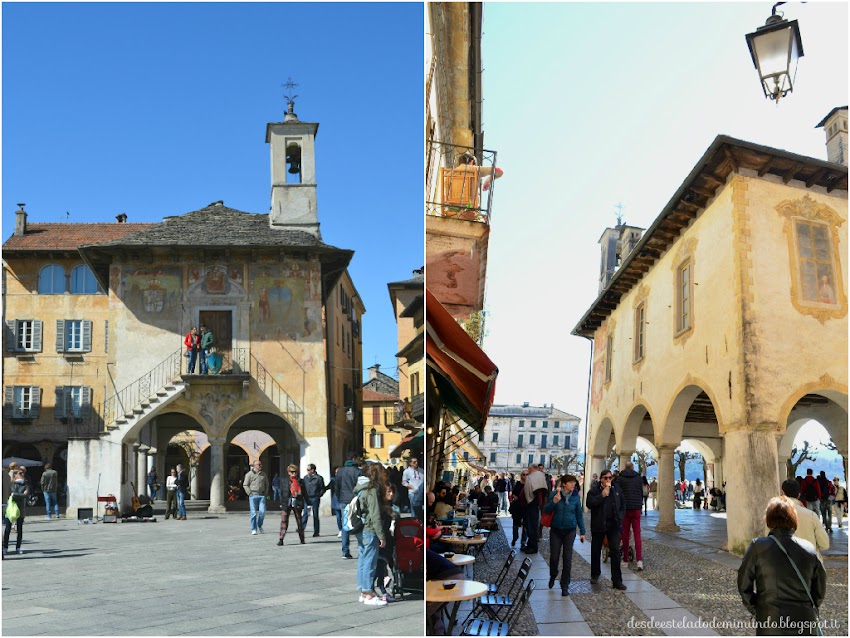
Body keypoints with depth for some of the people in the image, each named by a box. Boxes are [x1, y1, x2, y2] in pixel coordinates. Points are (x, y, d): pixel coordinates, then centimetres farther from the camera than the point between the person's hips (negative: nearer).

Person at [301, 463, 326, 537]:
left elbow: (322, 489, 0)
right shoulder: (305, 477, 7)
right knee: (305, 514, -8)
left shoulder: (319, 478, -5)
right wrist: (304, 495, 4)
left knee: (315, 515, 4)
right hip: (307, 498, 3)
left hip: (315, 498, -3)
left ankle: (316, 532, 10)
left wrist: (318, 496, -6)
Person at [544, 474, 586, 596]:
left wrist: (582, 532, 5)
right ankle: (553, 576, 35)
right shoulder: (555, 494, -8)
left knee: (567, 558, 1)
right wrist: (554, 501, -26)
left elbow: (579, 515, 5)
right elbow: (546, 510, -7)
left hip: (570, 531, 1)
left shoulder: (576, 496, -4)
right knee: (554, 556, 5)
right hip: (556, 530, -1)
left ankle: (565, 586, 13)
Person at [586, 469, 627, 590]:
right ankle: (595, 575, 30)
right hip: (598, 525, -1)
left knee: (615, 551, -5)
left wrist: (620, 519, 1)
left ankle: (617, 580, -2)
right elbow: (589, 503, -17)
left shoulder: (616, 490, 8)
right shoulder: (594, 490, -3)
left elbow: (623, 506, 15)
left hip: (613, 525, 1)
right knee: (596, 551, 11)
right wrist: (602, 496, -22)